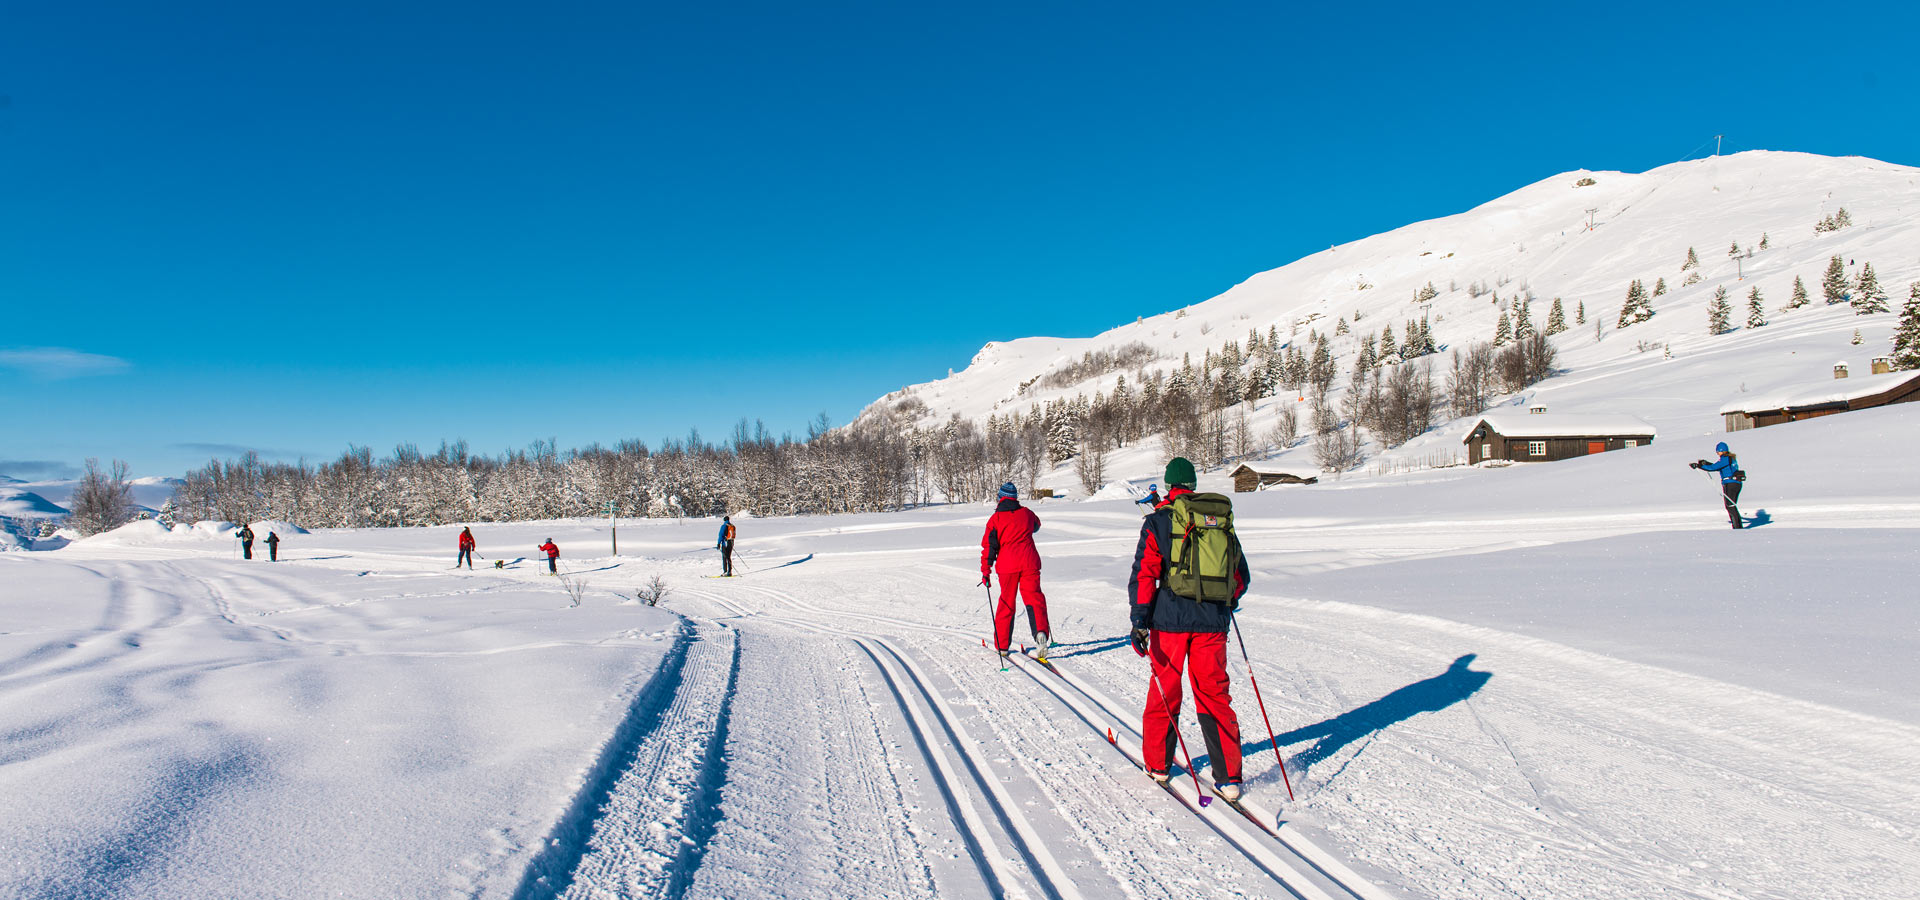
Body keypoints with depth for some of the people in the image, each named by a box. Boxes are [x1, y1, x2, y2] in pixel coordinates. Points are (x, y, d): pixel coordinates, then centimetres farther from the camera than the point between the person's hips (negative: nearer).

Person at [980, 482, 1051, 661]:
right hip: (1029, 562, 1)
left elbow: (989, 545, -4)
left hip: (1007, 565, -1)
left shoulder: (995, 518, -1)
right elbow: (1036, 525, 32)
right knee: (1034, 597, 1)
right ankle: (1041, 632, -26)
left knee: (1006, 603, 11)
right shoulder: (1026, 513, 8)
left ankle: (1002, 645, 17)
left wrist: (985, 571, -2)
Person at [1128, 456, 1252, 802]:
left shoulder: (1158, 521, -2)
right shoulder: (1223, 520, 8)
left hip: (1170, 619, -2)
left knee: (1164, 692, 12)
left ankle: (1157, 763, 25)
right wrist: (1228, 603, 32)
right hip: (1213, 621, 2)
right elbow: (1241, 575, 15)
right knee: (1215, 695, 9)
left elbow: (1144, 574, -9)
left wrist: (1139, 621, -9)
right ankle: (1228, 777, 6)